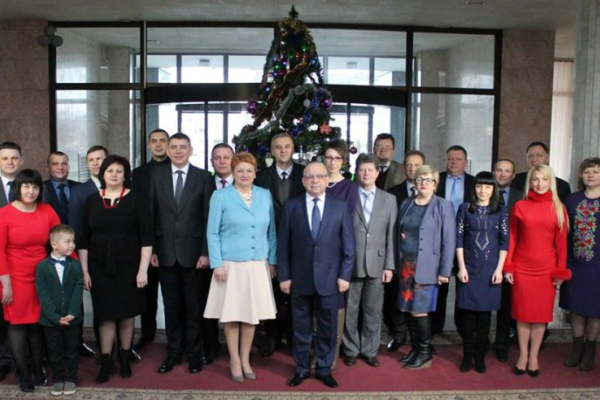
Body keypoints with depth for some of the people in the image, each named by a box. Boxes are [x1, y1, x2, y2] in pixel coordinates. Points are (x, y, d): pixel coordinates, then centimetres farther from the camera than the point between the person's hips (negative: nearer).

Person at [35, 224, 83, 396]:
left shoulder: (75, 265, 0)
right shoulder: (42, 267, -6)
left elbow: (78, 290, -6)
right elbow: (43, 294, -9)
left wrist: (72, 313, -16)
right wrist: (55, 316, -16)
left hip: (72, 318, 1)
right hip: (51, 319, -1)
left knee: (71, 350, 11)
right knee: (55, 352, 11)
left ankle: (70, 379, 24)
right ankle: (58, 379, 26)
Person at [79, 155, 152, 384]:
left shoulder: (135, 199, -4)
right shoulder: (91, 201, 3)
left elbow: (146, 237, -7)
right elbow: (84, 239, 5)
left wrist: (142, 270, -11)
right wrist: (84, 271, 0)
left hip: (128, 267, -1)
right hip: (99, 267, 2)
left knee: (126, 315, 8)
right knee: (106, 315, 5)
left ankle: (125, 359, 24)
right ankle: (105, 362, 16)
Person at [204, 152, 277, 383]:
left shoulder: (265, 195, 6)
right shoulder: (220, 196, -3)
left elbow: (271, 231, 10)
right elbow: (212, 233, -3)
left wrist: (272, 261, 7)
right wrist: (217, 264, -10)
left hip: (258, 265, 3)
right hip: (230, 264, -3)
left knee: (252, 313, 9)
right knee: (231, 314, 6)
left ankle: (245, 359, 25)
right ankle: (234, 360, 22)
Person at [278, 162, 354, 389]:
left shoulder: (340, 206, 2)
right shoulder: (291, 206, 2)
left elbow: (348, 244, 1)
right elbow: (283, 244, 1)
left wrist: (345, 275, -5)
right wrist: (284, 276, -3)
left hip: (329, 278, 0)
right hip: (299, 278, 0)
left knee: (327, 327, 10)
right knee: (301, 326, 11)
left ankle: (324, 369, 27)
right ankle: (301, 368, 27)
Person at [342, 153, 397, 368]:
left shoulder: (389, 199, 6)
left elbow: (391, 235, 4)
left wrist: (389, 265, -1)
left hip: (377, 263, 2)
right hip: (351, 262, -1)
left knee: (373, 310, 10)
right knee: (350, 310, 9)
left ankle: (369, 350, 25)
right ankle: (351, 349, 25)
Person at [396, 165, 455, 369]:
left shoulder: (443, 206, -4)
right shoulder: (406, 204, 11)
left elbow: (449, 241, -8)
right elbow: (399, 234, 11)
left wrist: (444, 271, -12)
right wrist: (396, 262, 4)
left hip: (426, 267, -5)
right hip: (406, 265, 5)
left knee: (419, 310, -3)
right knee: (409, 309, 8)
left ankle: (425, 353, 14)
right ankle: (415, 349, 23)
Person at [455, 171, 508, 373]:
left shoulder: (501, 211, 4)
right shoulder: (465, 208, 2)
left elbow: (504, 241, 2)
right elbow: (459, 239, 0)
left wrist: (499, 269, -4)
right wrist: (461, 267, -6)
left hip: (490, 269, 1)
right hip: (469, 268, 0)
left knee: (485, 312, 6)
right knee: (468, 312, 3)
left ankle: (480, 356, 17)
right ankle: (467, 355, 13)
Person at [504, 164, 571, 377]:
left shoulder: (558, 208, 2)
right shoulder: (520, 206, 0)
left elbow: (561, 241, 3)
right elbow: (512, 238, 2)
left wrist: (561, 271, 0)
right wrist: (508, 267, -2)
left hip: (547, 269, 1)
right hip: (522, 268, 0)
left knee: (541, 314, 7)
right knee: (522, 313, 7)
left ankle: (533, 357, 20)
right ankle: (523, 355, 20)